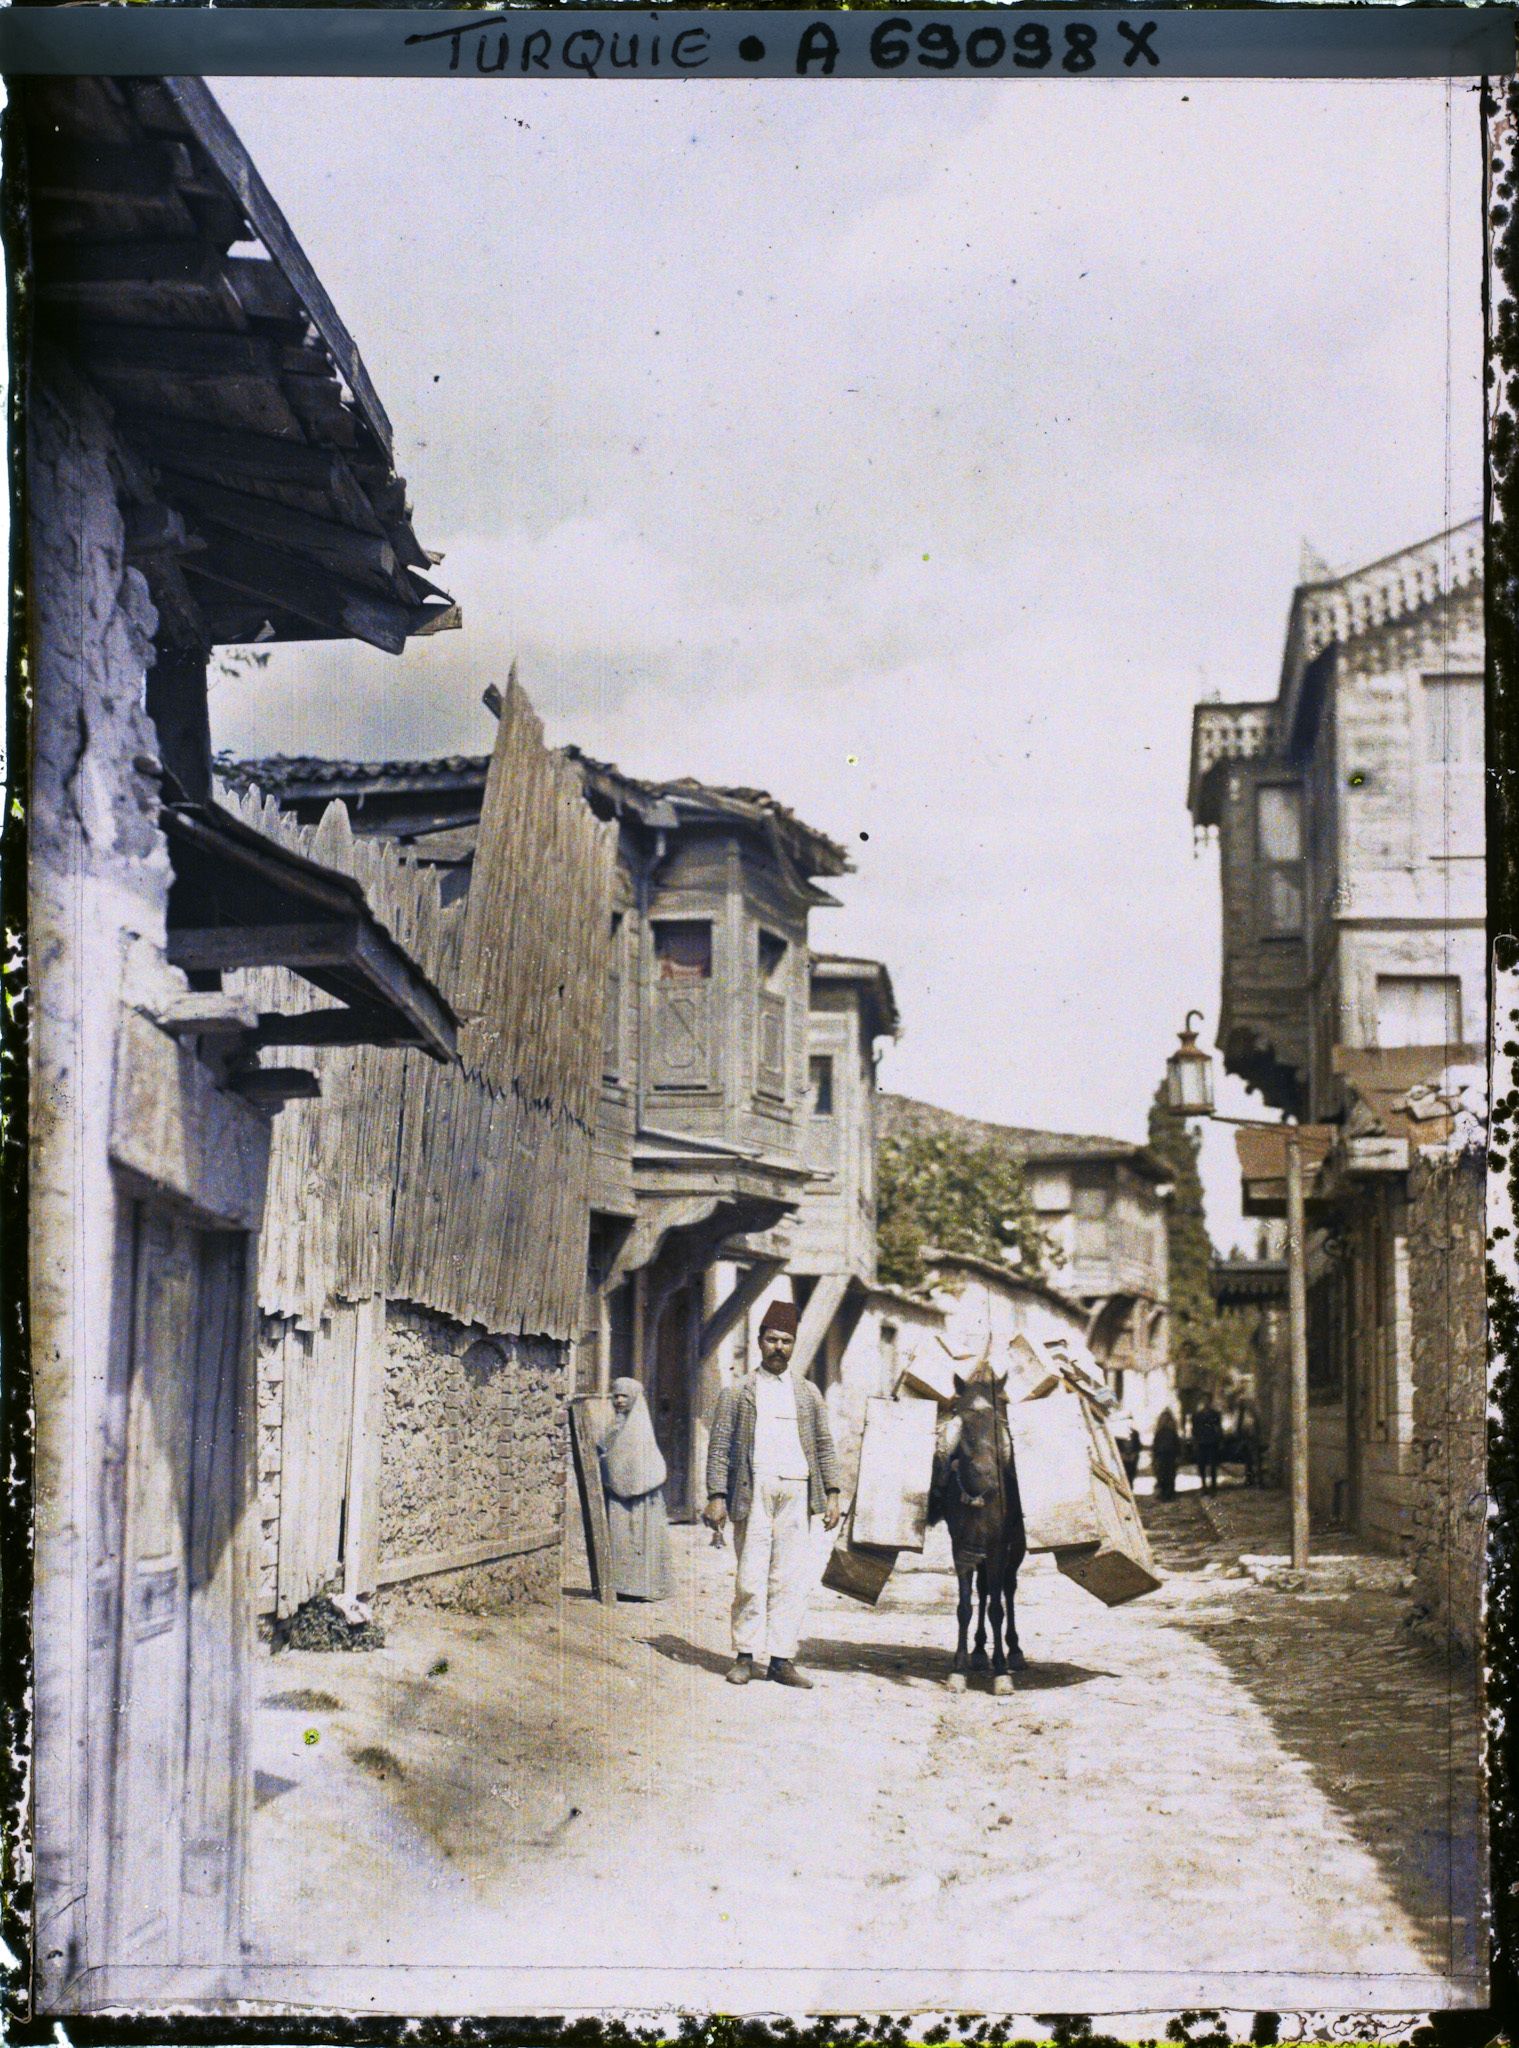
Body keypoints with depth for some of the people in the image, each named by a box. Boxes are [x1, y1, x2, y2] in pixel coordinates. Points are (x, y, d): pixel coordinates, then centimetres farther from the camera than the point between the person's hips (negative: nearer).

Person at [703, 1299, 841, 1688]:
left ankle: (782, 1658, 1)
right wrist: (716, 1497, -4)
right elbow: (719, 1447, 5)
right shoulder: (737, 1393, 9)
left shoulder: (808, 1393, 18)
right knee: (750, 1577, -4)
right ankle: (748, 1656, 2)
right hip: (753, 1492, -2)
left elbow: (824, 1445, 16)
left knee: (791, 1579, -1)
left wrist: (832, 1494, 6)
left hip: (797, 1494, 2)